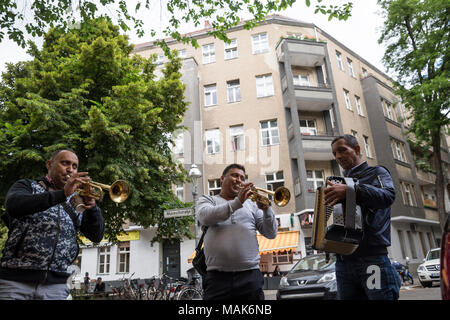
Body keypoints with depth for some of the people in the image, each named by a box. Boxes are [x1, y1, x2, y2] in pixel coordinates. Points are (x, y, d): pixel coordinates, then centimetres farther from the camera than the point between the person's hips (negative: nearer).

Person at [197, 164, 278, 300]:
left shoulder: (251, 204, 16)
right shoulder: (208, 200, 13)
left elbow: (271, 234, 11)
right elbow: (205, 216, -10)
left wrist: (266, 209, -7)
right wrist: (237, 202, -15)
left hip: (250, 275, 2)